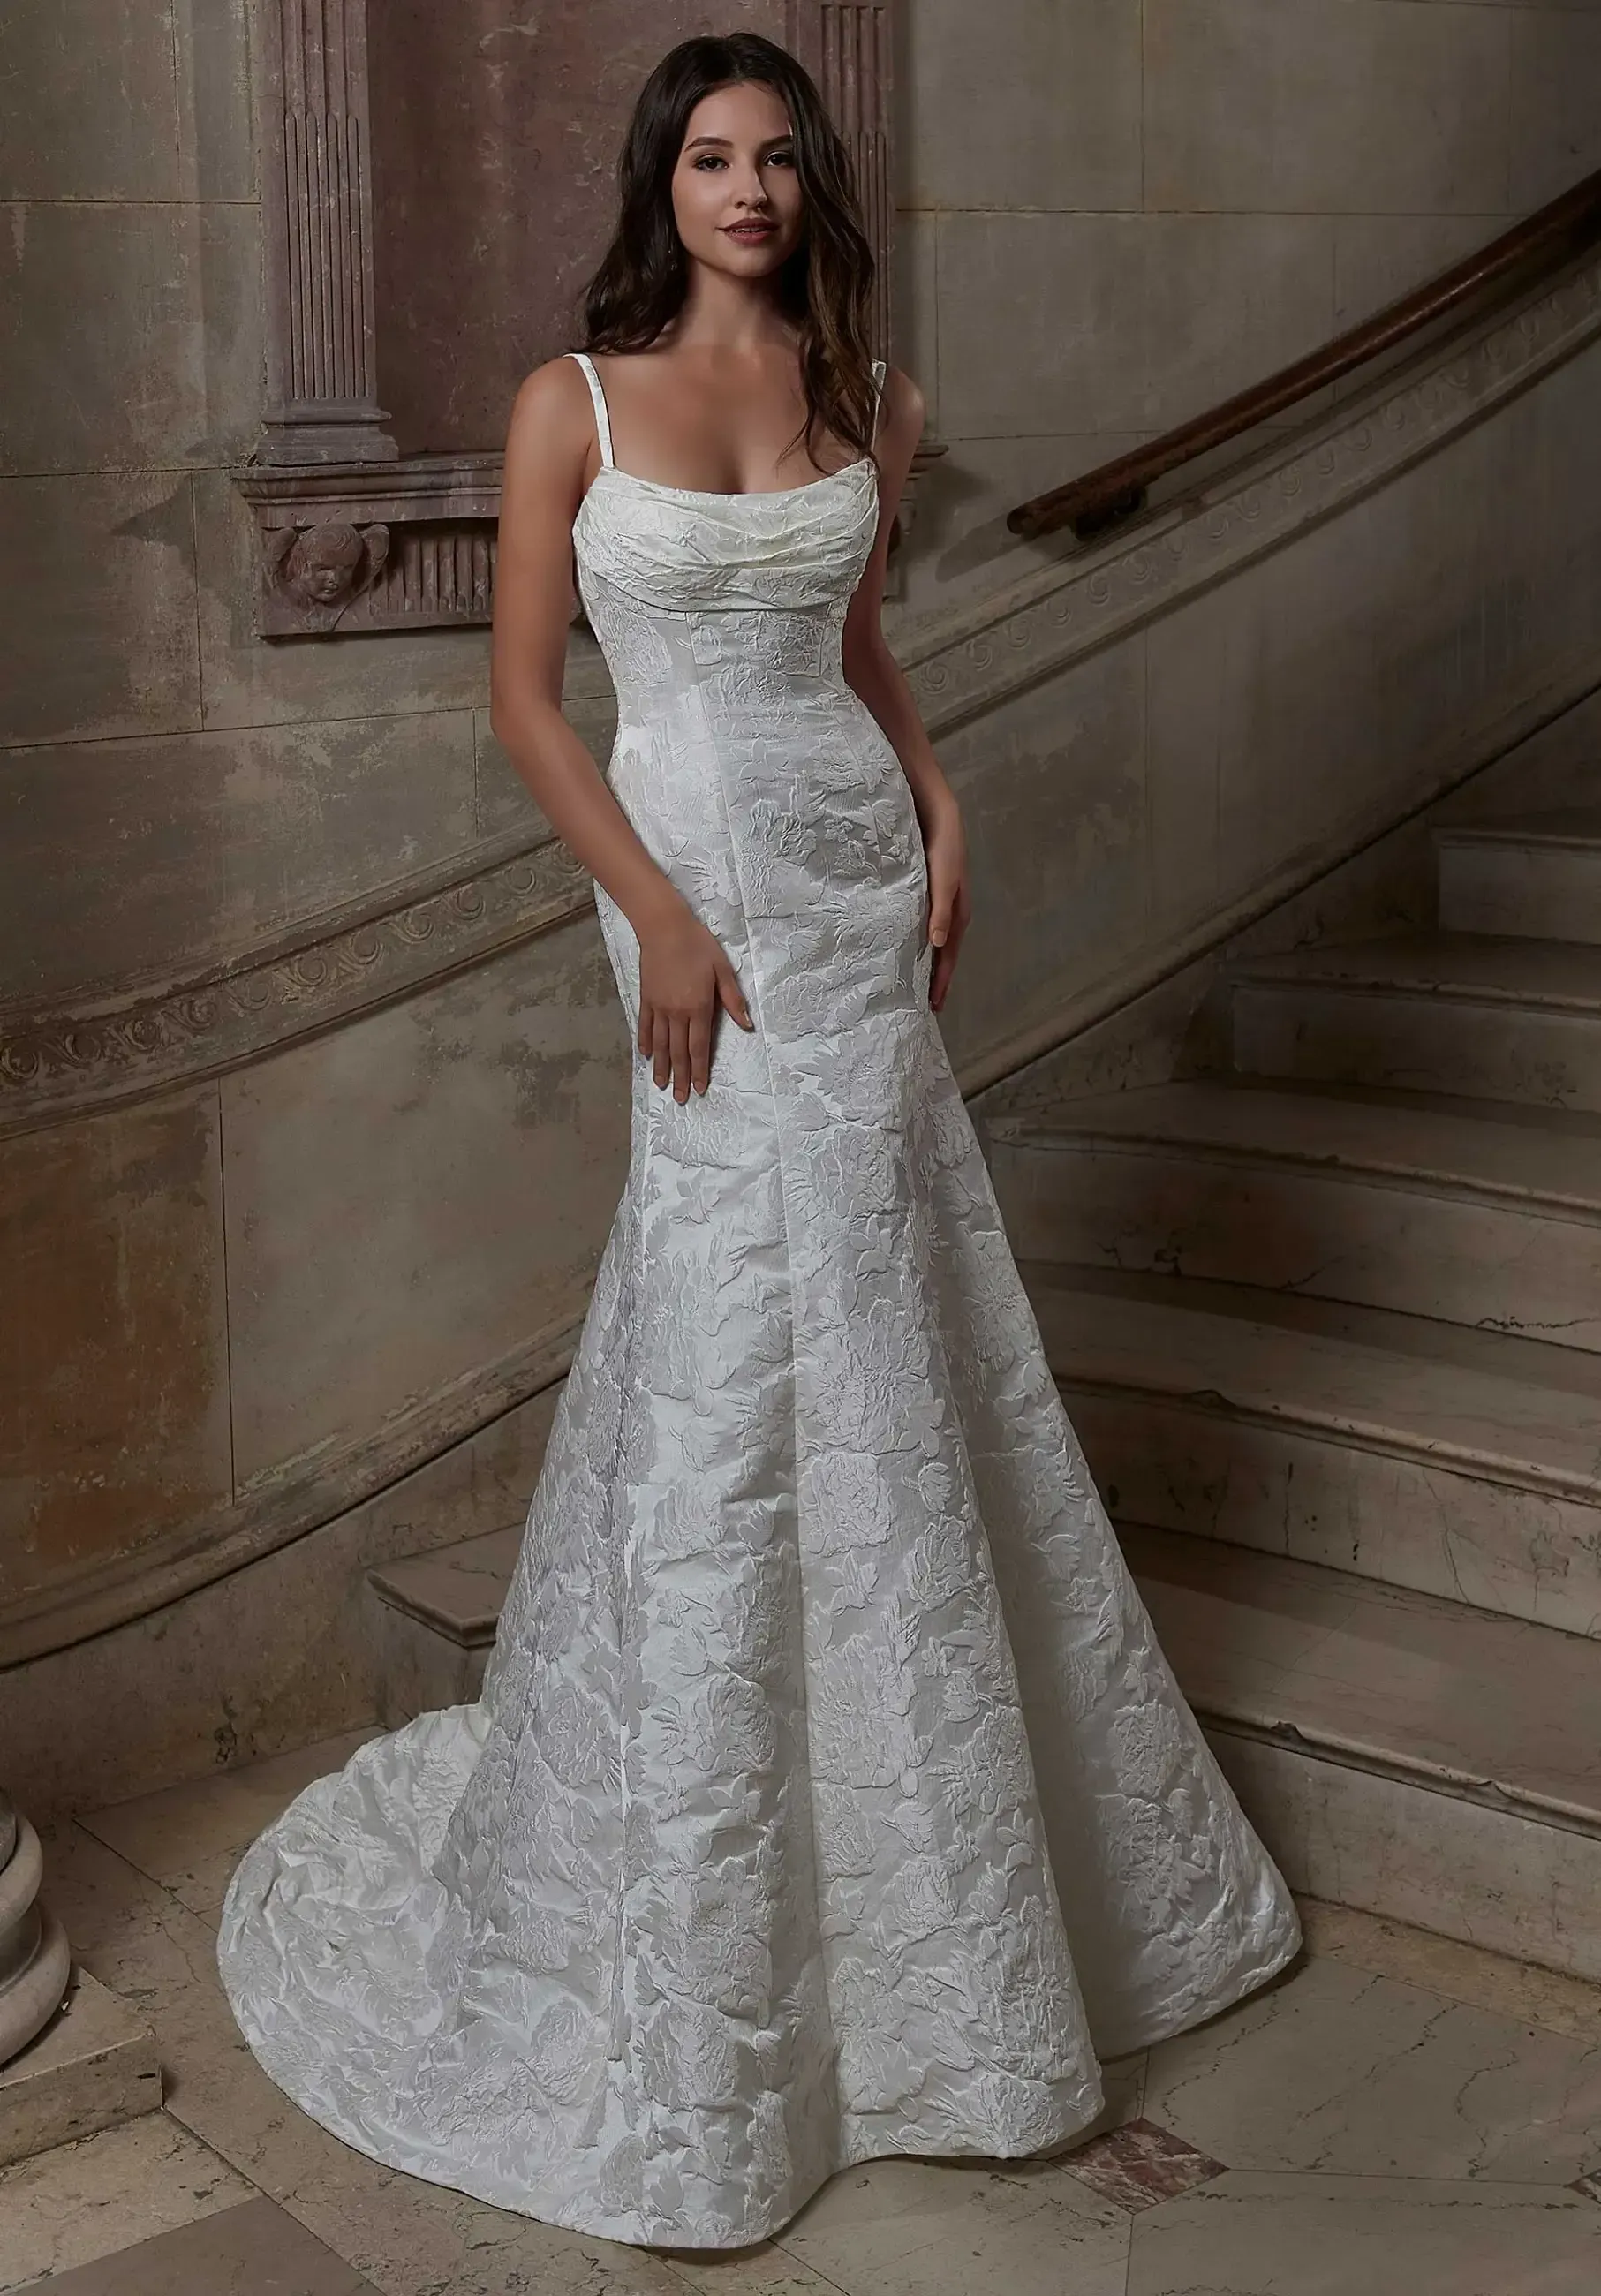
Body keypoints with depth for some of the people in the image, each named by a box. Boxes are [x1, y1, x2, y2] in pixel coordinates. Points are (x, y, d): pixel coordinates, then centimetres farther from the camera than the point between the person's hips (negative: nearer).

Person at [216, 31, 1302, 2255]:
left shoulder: (863, 399, 10)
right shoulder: (574, 400, -4)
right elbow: (525, 693, -5)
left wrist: (939, 803, 3)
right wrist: (660, 915, -14)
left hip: (860, 863, 5)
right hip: (705, 873, -5)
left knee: (887, 1313, 9)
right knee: (748, 1338, -4)